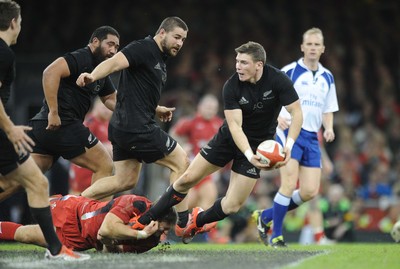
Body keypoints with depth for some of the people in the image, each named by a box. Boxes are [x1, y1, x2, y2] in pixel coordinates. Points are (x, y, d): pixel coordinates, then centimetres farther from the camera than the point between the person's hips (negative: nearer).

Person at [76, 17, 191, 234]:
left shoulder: (160, 61, 20)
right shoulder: (143, 49, -11)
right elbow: (115, 62, -28)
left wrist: (157, 109, 17)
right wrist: (93, 76, -46)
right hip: (136, 127, -10)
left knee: (125, 181, 14)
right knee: (181, 161, -3)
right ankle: (183, 220, 3)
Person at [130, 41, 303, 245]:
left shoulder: (278, 80, -22)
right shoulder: (231, 86, -20)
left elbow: (296, 113, -21)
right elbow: (235, 125, -25)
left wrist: (288, 145, -36)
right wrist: (248, 155, -41)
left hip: (258, 145, -1)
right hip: (229, 137, 1)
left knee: (231, 206, -7)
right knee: (187, 179, -1)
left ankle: (197, 221, 25)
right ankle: (144, 222, 16)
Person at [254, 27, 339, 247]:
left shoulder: (327, 77, 14)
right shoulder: (289, 71, -4)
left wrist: (329, 128, 1)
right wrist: (278, 117, -22)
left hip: (312, 138, 6)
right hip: (289, 132, -6)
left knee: (310, 191, -2)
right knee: (289, 185, -16)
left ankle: (266, 217, 18)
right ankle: (276, 235, -3)